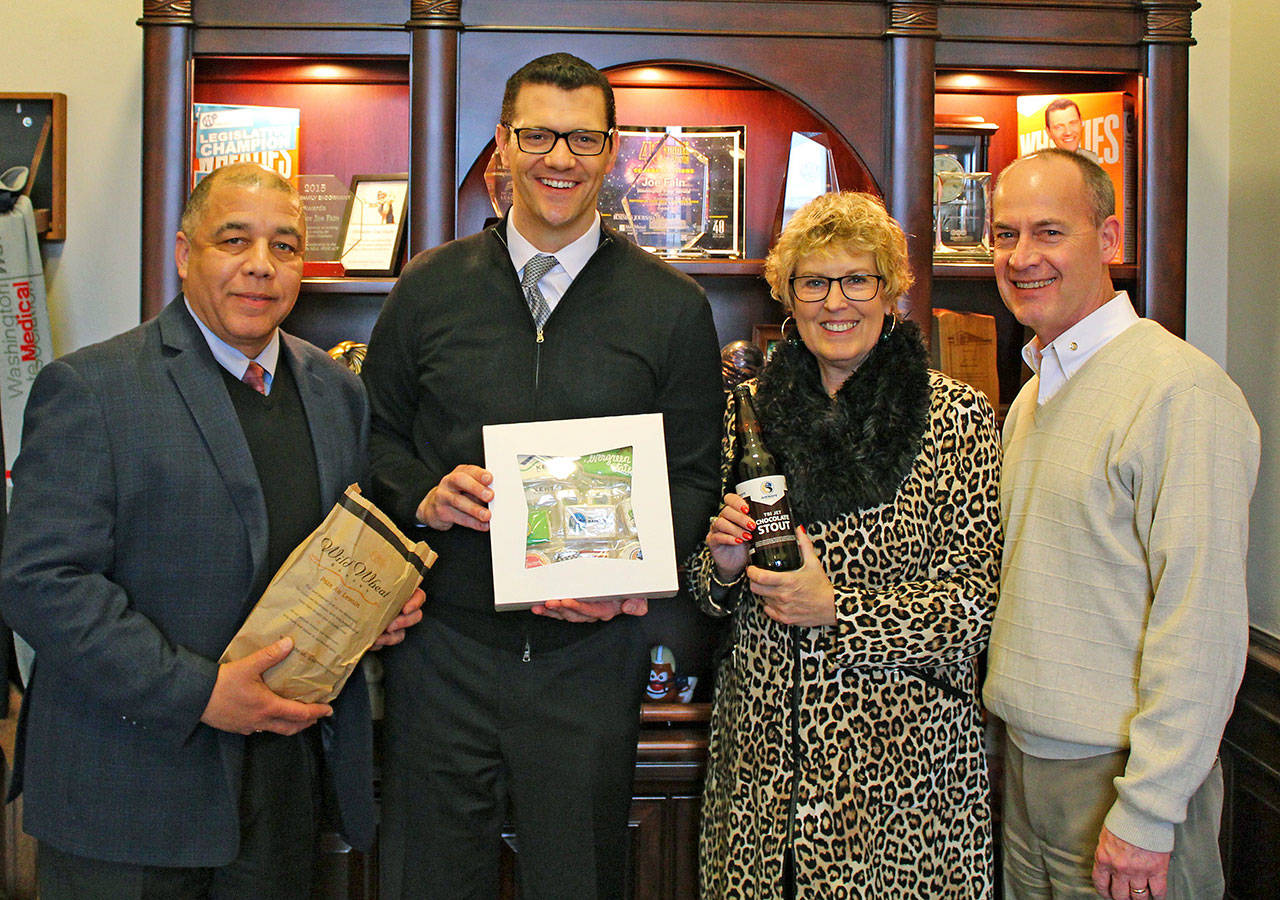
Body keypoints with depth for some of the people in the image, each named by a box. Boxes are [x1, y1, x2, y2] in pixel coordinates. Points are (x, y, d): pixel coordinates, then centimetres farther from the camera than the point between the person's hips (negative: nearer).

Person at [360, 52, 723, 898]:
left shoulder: (672, 306, 1)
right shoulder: (429, 288, 4)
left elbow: (693, 476, 1)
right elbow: (375, 433, 11)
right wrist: (422, 496, -10)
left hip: (591, 650, -1)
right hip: (443, 645, 1)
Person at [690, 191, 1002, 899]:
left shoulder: (958, 419, -6)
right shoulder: (751, 409, 6)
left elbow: (977, 599, -7)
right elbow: (709, 590, 14)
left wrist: (837, 609, -16)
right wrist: (722, 566, -8)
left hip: (900, 755, -3)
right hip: (762, 747, 3)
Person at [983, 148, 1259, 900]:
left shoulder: (1181, 391, -16)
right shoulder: (1034, 394, 12)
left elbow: (1202, 623, -19)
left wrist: (1147, 812, -18)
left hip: (1122, 773, -7)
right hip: (1026, 755, 7)